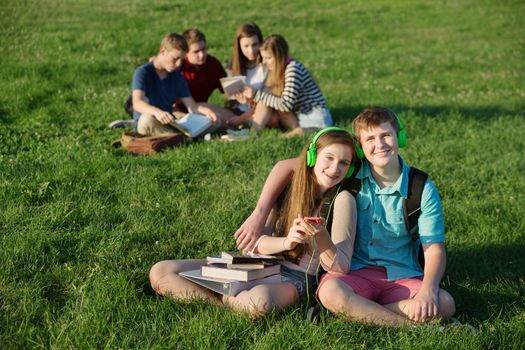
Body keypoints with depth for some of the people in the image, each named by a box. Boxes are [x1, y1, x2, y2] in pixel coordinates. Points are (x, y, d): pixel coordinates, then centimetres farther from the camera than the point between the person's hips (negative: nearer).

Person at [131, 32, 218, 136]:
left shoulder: (178, 77, 10)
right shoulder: (143, 72, -9)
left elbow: (192, 107, 3)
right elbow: (137, 103, -26)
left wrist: (205, 111, -23)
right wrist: (157, 112, -48)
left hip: (168, 124, 5)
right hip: (144, 124, -5)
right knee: (149, 118, -41)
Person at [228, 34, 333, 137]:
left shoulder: (293, 69, -18)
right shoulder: (278, 70, 9)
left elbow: (286, 105, -24)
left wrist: (257, 94, -20)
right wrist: (245, 117, -1)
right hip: (302, 116, 9)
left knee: (267, 93, -14)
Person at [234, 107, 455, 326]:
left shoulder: (423, 190, -3)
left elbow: (434, 249, -7)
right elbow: (285, 167, -3)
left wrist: (428, 289, -28)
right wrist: (259, 215, -15)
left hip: (402, 276, 1)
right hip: (356, 272, 0)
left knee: (444, 305, -29)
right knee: (329, 292, -36)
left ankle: (357, 312, -22)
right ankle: (409, 326, -23)